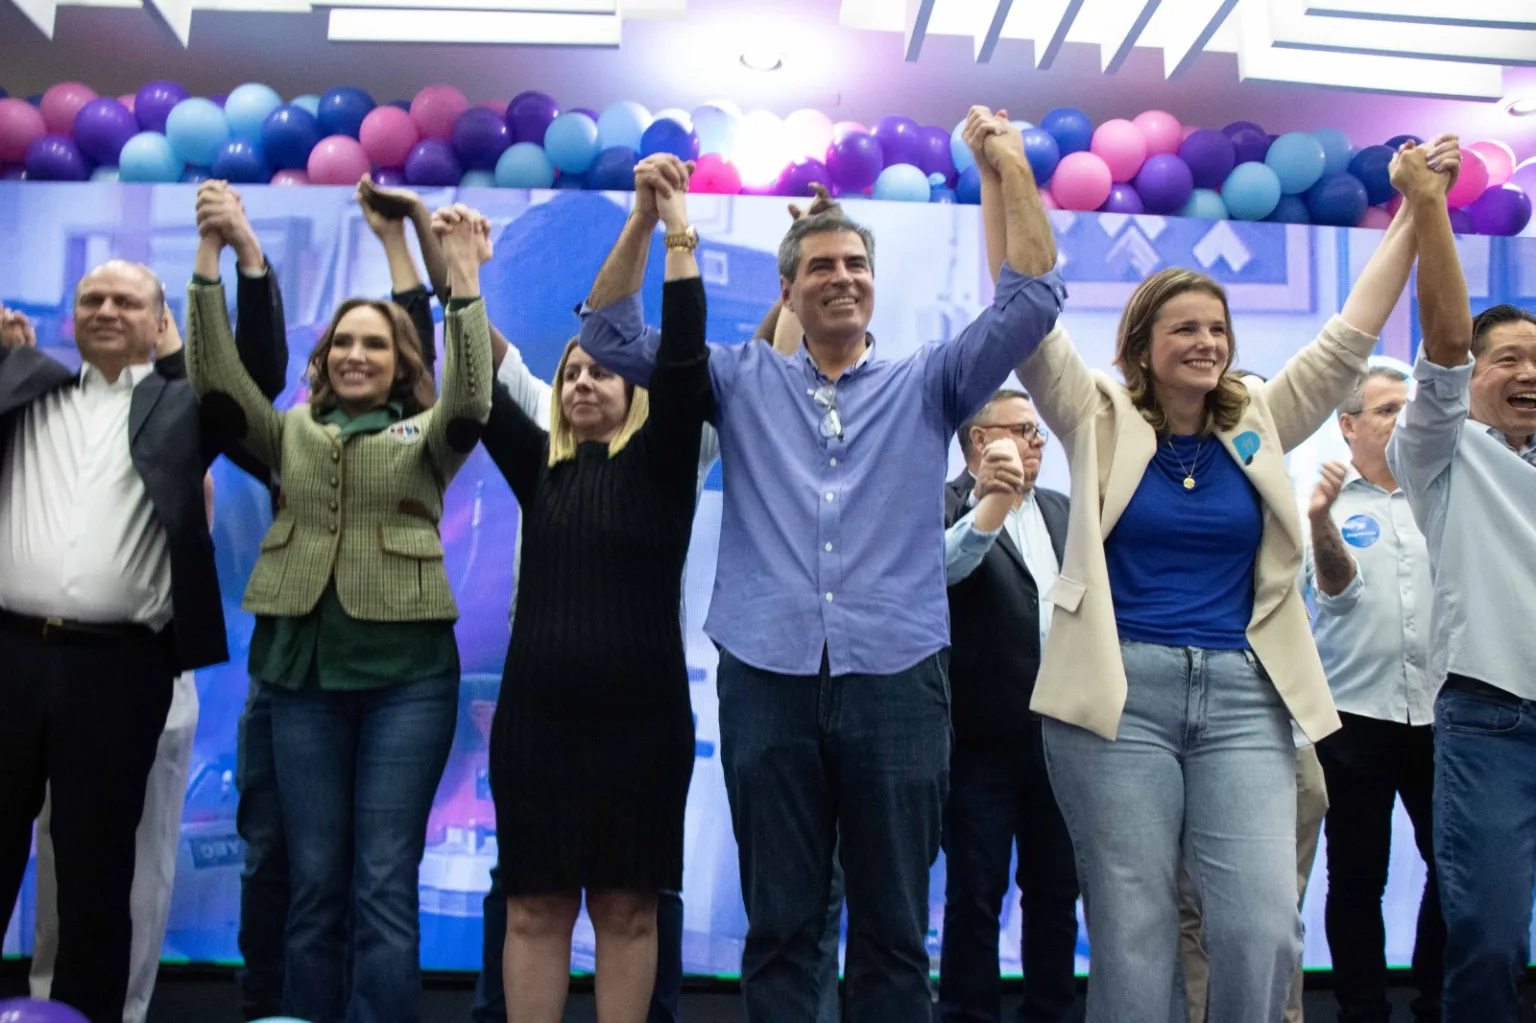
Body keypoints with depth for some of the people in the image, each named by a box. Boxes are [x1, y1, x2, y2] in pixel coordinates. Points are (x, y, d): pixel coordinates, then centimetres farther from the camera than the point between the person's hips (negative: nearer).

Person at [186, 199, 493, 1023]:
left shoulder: (426, 437, 7)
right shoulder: (291, 432, 14)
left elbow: (470, 403, -14)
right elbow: (215, 380, 0)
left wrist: (464, 284, -22)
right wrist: (210, 261, -8)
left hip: (406, 669, -2)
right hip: (303, 666, 2)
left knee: (384, 883, 0)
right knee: (313, 879, 8)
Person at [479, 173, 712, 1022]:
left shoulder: (660, 464, 2)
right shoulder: (539, 468, 10)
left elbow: (683, 362, -10)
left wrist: (677, 236, -14)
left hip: (641, 716, -2)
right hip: (535, 716, 3)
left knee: (628, 906, 5)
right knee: (535, 906, 6)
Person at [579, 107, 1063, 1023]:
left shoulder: (928, 383, 12)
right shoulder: (743, 380, 13)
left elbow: (1033, 302, 4)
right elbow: (613, 336, 10)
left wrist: (1014, 170, -2)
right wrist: (648, 214, -1)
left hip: (896, 680, 0)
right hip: (767, 680, 0)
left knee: (894, 929, 8)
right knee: (780, 925, 8)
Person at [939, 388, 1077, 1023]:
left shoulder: (1062, 511, 15)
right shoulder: (946, 506, -5)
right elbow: (947, 565, -25)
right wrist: (995, 494, -34)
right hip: (985, 737, -6)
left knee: (1057, 887, 13)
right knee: (976, 891, 3)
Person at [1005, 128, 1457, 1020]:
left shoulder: (1259, 426, 11)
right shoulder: (1101, 424, 3)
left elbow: (1349, 338, 11)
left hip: (1244, 698, 3)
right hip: (1120, 696, -2)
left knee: (1264, 928, -7)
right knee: (1134, 935, 0)